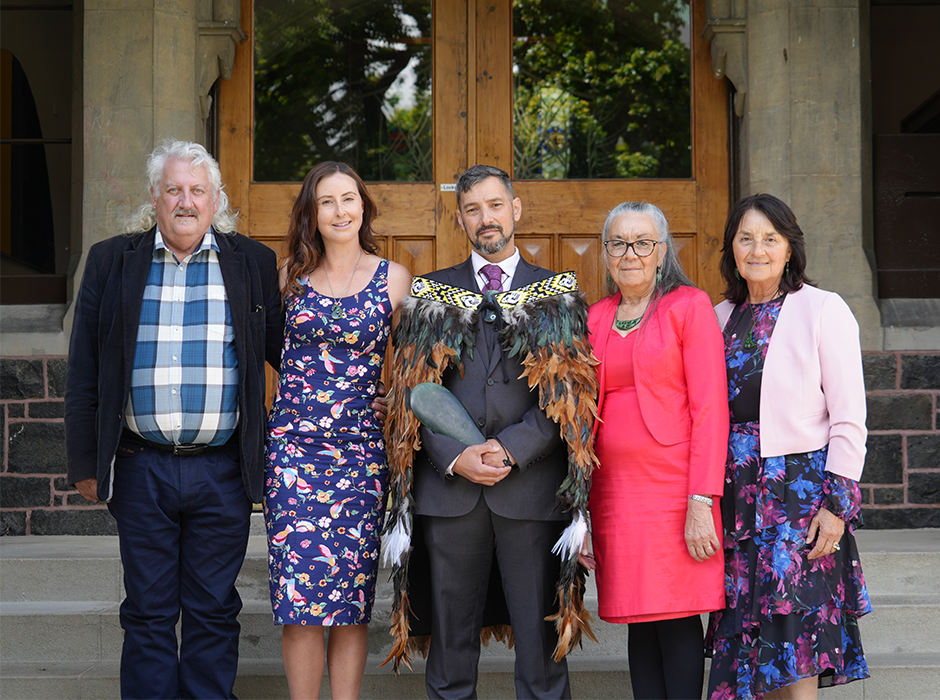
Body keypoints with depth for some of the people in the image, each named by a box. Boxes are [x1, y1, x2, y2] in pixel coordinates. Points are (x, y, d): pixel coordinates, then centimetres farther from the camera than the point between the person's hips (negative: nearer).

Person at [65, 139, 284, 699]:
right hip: (141, 469, 0)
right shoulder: (111, 262, 5)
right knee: (148, 613, 7)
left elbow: (287, 354, 11)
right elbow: (84, 374, 6)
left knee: (214, 611, 8)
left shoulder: (254, 264, 5)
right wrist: (86, 462, 4)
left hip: (224, 469, 0)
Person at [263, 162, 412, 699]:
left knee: (352, 597, 1)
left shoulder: (394, 279, 5)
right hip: (292, 447, 1)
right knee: (298, 596, -4)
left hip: (361, 450, -1)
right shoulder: (290, 274, 7)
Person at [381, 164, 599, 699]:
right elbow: (413, 393, 5)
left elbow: (570, 394, 0)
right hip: (449, 489, 1)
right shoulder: (432, 295, 13)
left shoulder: (558, 295, 9)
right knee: (451, 642, 6)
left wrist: (509, 449, -13)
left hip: (531, 486, -1)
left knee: (541, 641, 0)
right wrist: (455, 457, -10)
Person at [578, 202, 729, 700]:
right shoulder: (597, 318, 14)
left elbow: (710, 410, -8)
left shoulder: (689, 306, -1)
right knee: (640, 621, 7)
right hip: (614, 489, 5)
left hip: (674, 487, -5)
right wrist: (579, 507, 9)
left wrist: (702, 502, -15)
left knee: (676, 619, -5)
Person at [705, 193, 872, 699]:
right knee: (745, 639, 6)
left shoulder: (822, 310, -4)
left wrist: (837, 504, -13)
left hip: (801, 488, -5)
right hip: (738, 495, 5)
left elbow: (849, 419, -7)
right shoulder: (723, 317, 12)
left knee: (794, 644, -6)